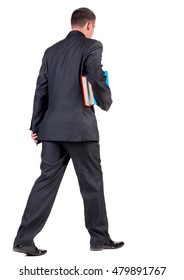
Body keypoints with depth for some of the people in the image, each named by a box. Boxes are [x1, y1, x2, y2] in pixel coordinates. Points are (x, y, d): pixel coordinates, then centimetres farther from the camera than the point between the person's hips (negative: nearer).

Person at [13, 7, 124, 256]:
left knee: (47, 181, 7)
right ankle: (99, 238, 19)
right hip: (80, 127, -6)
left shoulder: (51, 50, 13)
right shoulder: (92, 46, -5)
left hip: (52, 127, 6)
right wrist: (106, 103, 5)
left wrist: (35, 125, 13)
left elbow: (41, 90, 11)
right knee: (92, 183, 8)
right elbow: (97, 80, -15)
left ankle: (24, 239, 4)